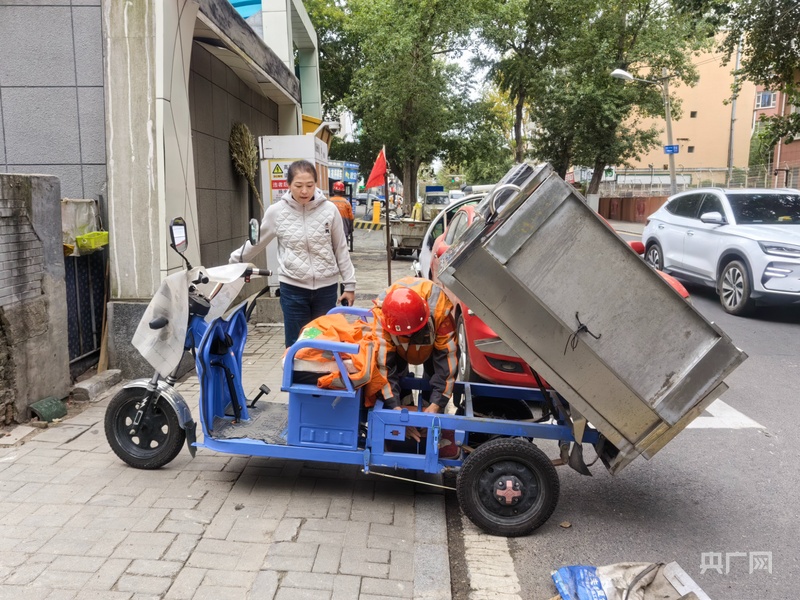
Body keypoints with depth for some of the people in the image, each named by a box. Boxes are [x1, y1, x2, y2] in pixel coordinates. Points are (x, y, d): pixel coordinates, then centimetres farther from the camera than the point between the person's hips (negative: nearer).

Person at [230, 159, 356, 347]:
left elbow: (341, 250, 4)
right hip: (293, 288, -1)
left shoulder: (329, 210, -4)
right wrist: (234, 261, 18)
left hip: (326, 287, 1)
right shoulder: (276, 212, -5)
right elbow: (256, 242, 11)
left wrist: (349, 284, 5)